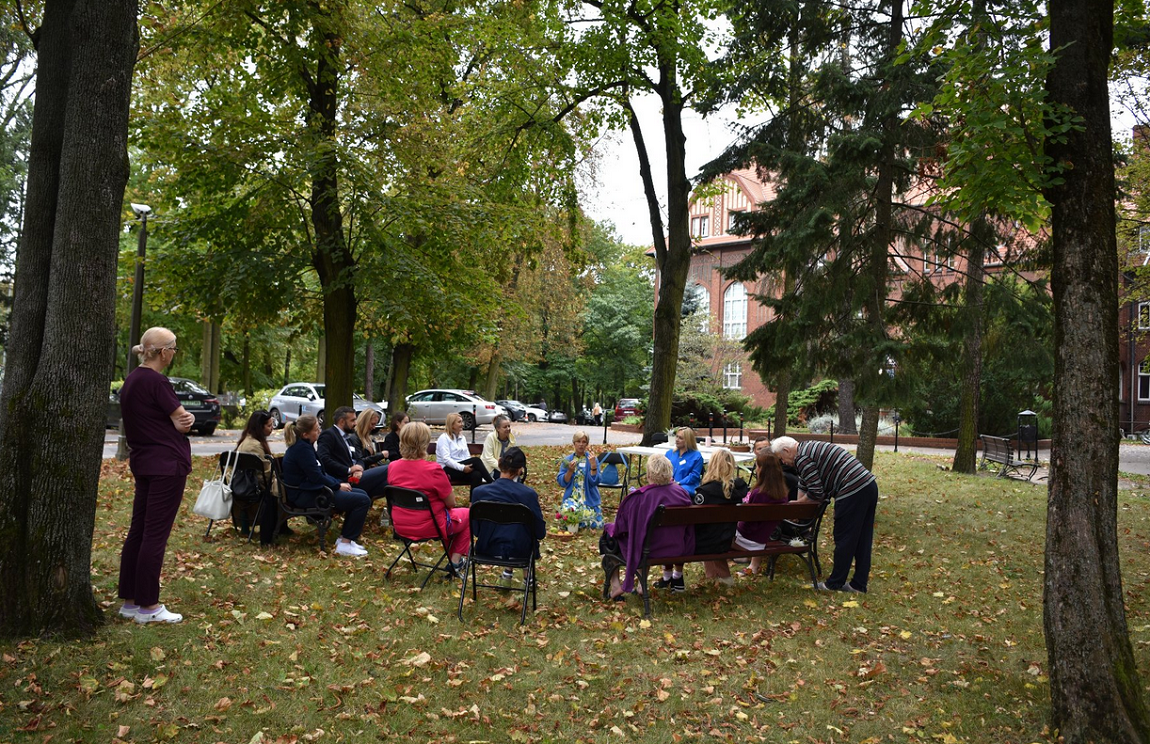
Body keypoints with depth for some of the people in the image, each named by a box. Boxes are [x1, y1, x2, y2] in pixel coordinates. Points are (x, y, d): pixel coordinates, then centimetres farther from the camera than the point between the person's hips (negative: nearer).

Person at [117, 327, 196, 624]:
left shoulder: (132, 380, 12)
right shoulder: (156, 382, -17)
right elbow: (183, 422, -14)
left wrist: (180, 418, -5)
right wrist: (185, 419, 7)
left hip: (143, 463, 10)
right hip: (166, 465, -10)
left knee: (138, 531, 12)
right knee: (155, 535, -4)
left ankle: (129, 601, 19)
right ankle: (147, 606, 2)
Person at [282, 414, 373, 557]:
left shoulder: (303, 445, 12)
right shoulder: (302, 448, -20)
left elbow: (320, 472, 16)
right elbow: (316, 477, -21)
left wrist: (339, 483, 5)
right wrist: (338, 485, -7)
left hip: (311, 489, 11)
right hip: (305, 496, -11)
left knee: (362, 494, 12)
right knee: (363, 501, -15)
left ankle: (345, 538, 14)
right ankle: (345, 544, -8)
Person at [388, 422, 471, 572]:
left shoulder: (393, 467, -8)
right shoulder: (433, 470, -26)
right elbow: (451, 502, -15)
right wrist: (444, 481, 1)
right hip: (428, 528, -6)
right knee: (468, 514, 22)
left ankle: (451, 555, 38)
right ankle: (455, 562, 21)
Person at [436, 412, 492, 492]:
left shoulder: (462, 438, 18)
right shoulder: (444, 438, -5)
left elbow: (467, 456, 13)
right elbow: (446, 459, -16)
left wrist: (468, 467, -10)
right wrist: (462, 468, -25)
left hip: (462, 468, 6)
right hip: (447, 470, -6)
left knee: (476, 474, -30)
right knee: (476, 460, -28)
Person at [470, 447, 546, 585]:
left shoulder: (479, 492, -14)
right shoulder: (529, 494, -19)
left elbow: (476, 530, -4)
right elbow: (540, 533, -12)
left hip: (488, 549, 2)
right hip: (519, 553, -2)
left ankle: (507, 572, 32)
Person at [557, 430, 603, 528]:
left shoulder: (592, 459, 0)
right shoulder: (567, 460, 4)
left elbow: (595, 482, -11)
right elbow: (562, 482, -3)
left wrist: (593, 465, -23)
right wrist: (570, 471, -19)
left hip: (590, 499, 0)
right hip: (572, 497, 0)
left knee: (597, 525, -13)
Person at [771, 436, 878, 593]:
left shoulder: (802, 458, -8)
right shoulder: (811, 448, 23)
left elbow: (816, 493, -9)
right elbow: (804, 484, 33)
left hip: (853, 491, -10)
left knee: (844, 540, 2)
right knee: (863, 539, 13)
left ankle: (835, 583, 12)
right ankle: (859, 584, 21)